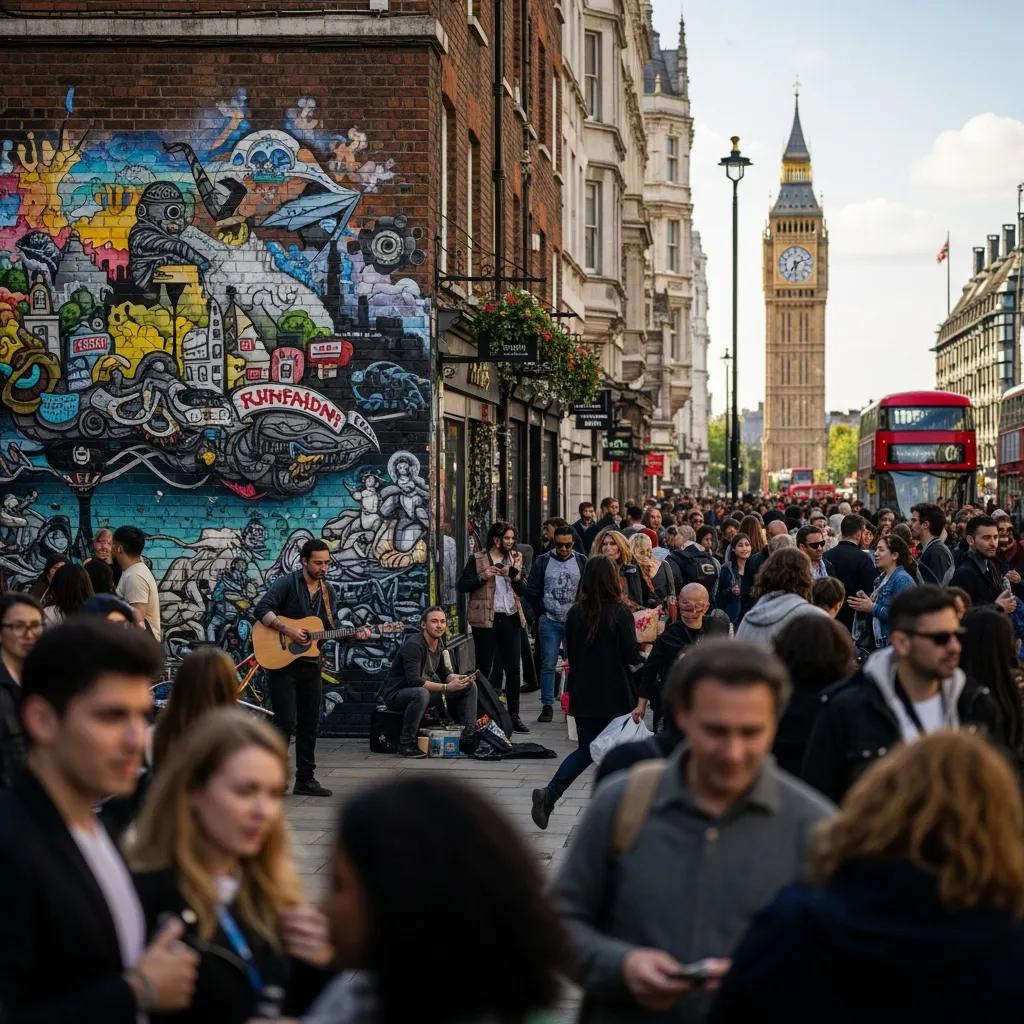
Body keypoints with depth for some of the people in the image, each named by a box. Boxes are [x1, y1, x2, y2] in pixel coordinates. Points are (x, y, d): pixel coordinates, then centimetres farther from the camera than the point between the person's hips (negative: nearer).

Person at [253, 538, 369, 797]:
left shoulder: (326, 592, 13)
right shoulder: (287, 583, -7)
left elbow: (332, 629, 13)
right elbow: (261, 610, -17)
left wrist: (356, 635, -3)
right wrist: (288, 630, -25)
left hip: (310, 663, 7)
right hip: (281, 661, -7)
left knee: (310, 724, 9)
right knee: (285, 722, -11)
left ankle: (305, 780, 16)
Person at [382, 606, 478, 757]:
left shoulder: (439, 644, 5)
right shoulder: (414, 646, -24)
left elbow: (446, 673, 11)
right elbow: (414, 681, -32)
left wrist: (458, 678, -13)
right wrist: (446, 687, -32)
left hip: (423, 691, 9)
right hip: (397, 694, -9)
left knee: (469, 686, 2)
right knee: (421, 693, -44)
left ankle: (469, 738, 0)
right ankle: (406, 745, -32)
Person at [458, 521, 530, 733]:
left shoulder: (515, 558, 11)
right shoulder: (477, 559, 0)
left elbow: (524, 588, 7)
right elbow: (462, 585, -2)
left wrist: (514, 575, -12)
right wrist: (483, 577, -15)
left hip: (511, 618, 3)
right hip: (486, 620, -3)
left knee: (514, 668, 3)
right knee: (485, 668, 3)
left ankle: (514, 715, 9)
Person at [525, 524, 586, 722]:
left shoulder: (582, 562, 4)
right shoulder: (543, 562, 2)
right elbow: (531, 591, 5)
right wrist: (541, 614, 1)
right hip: (549, 622, 0)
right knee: (548, 665, -1)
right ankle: (547, 705, 4)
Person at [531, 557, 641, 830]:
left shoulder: (575, 613, 0)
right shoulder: (620, 613, -13)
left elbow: (570, 655, 9)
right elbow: (632, 659, -11)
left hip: (583, 694, 4)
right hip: (615, 695, -4)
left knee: (586, 750, 15)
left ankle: (548, 795, -3)